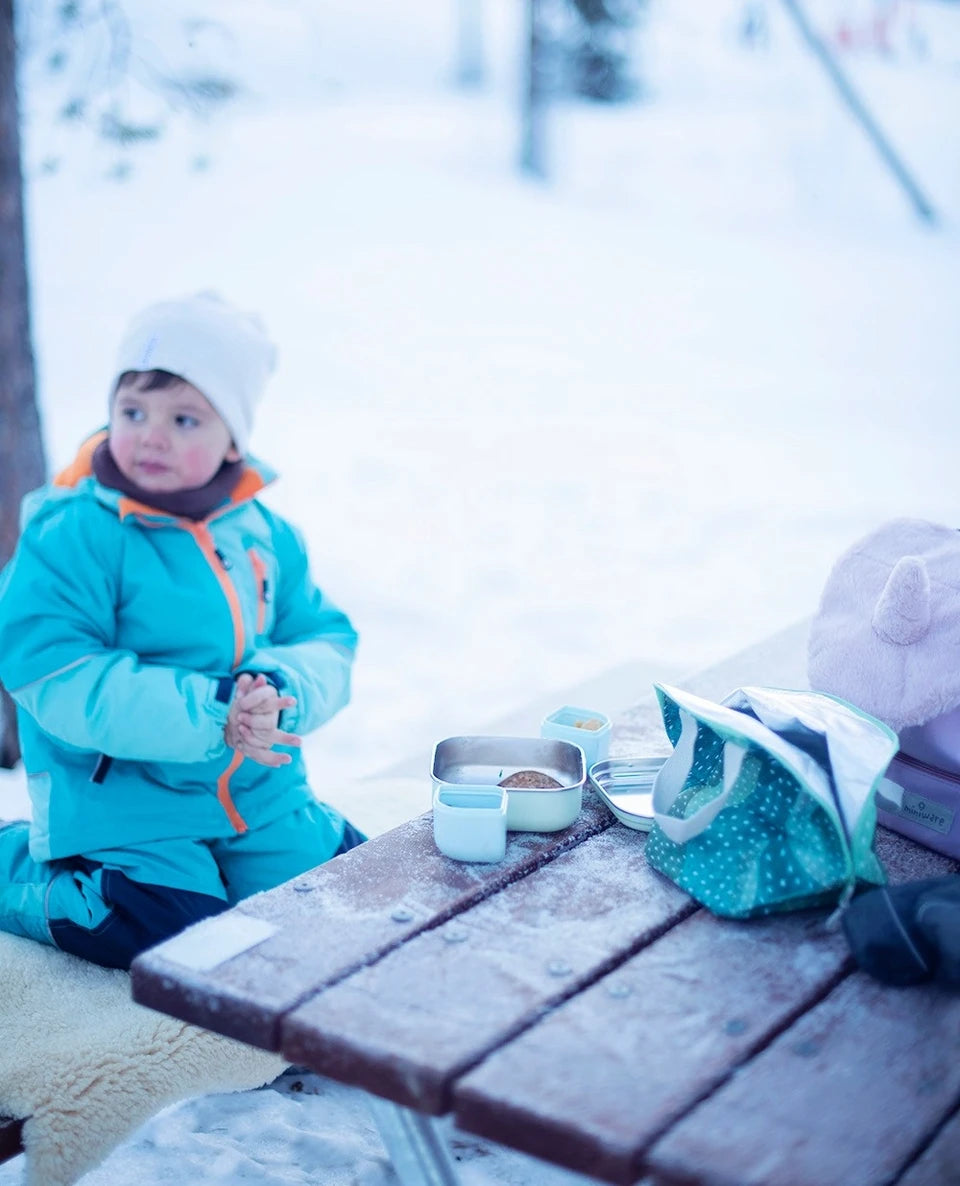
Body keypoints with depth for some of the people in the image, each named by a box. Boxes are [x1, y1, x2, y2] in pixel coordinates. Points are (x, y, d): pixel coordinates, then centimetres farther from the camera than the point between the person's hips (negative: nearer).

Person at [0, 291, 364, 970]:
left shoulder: (265, 533, 3)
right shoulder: (72, 537, -15)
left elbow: (328, 641, 4)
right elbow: (55, 678, -23)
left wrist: (282, 694, -21)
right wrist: (208, 715, -29)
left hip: (262, 795, 6)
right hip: (124, 806, -6)